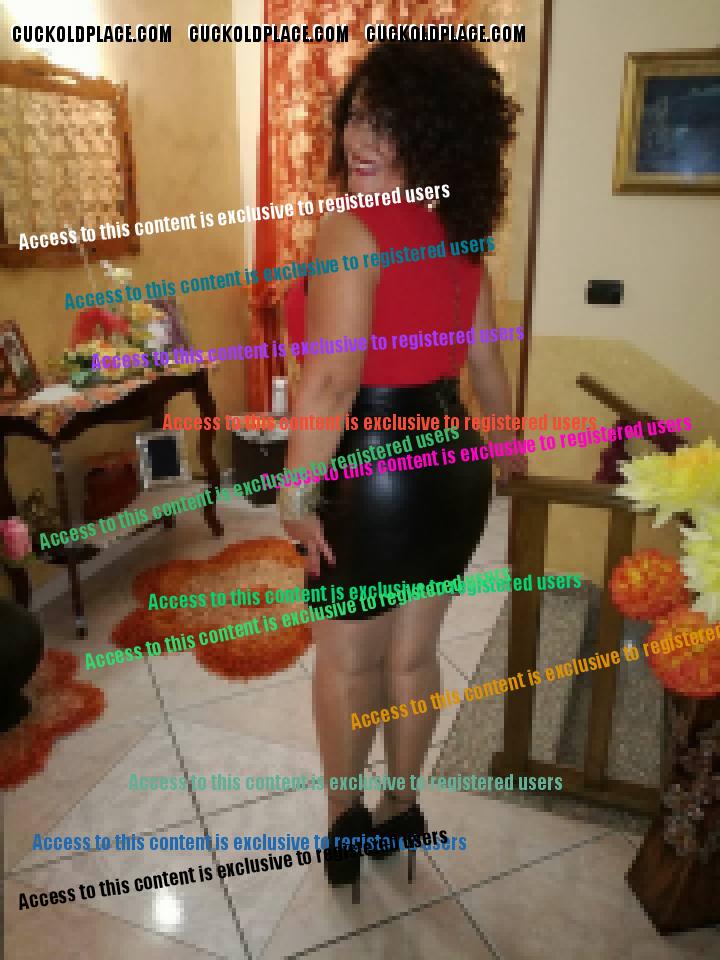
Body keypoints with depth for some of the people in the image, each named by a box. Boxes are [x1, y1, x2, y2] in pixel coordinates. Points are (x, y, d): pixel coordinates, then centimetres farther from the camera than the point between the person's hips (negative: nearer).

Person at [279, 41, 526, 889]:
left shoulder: (350, 230, -18)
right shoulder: (458, 235, 7)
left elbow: (332, 381, -26)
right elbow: (486, 365, 14)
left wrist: (296, 495, -15)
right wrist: (508, 447, 29)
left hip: (375, 478, -7)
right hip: (452, 470, 7)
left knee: (345, 663, 15)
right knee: (413, 657, 20)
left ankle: (345, 819, 37)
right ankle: (399, 808, 40)